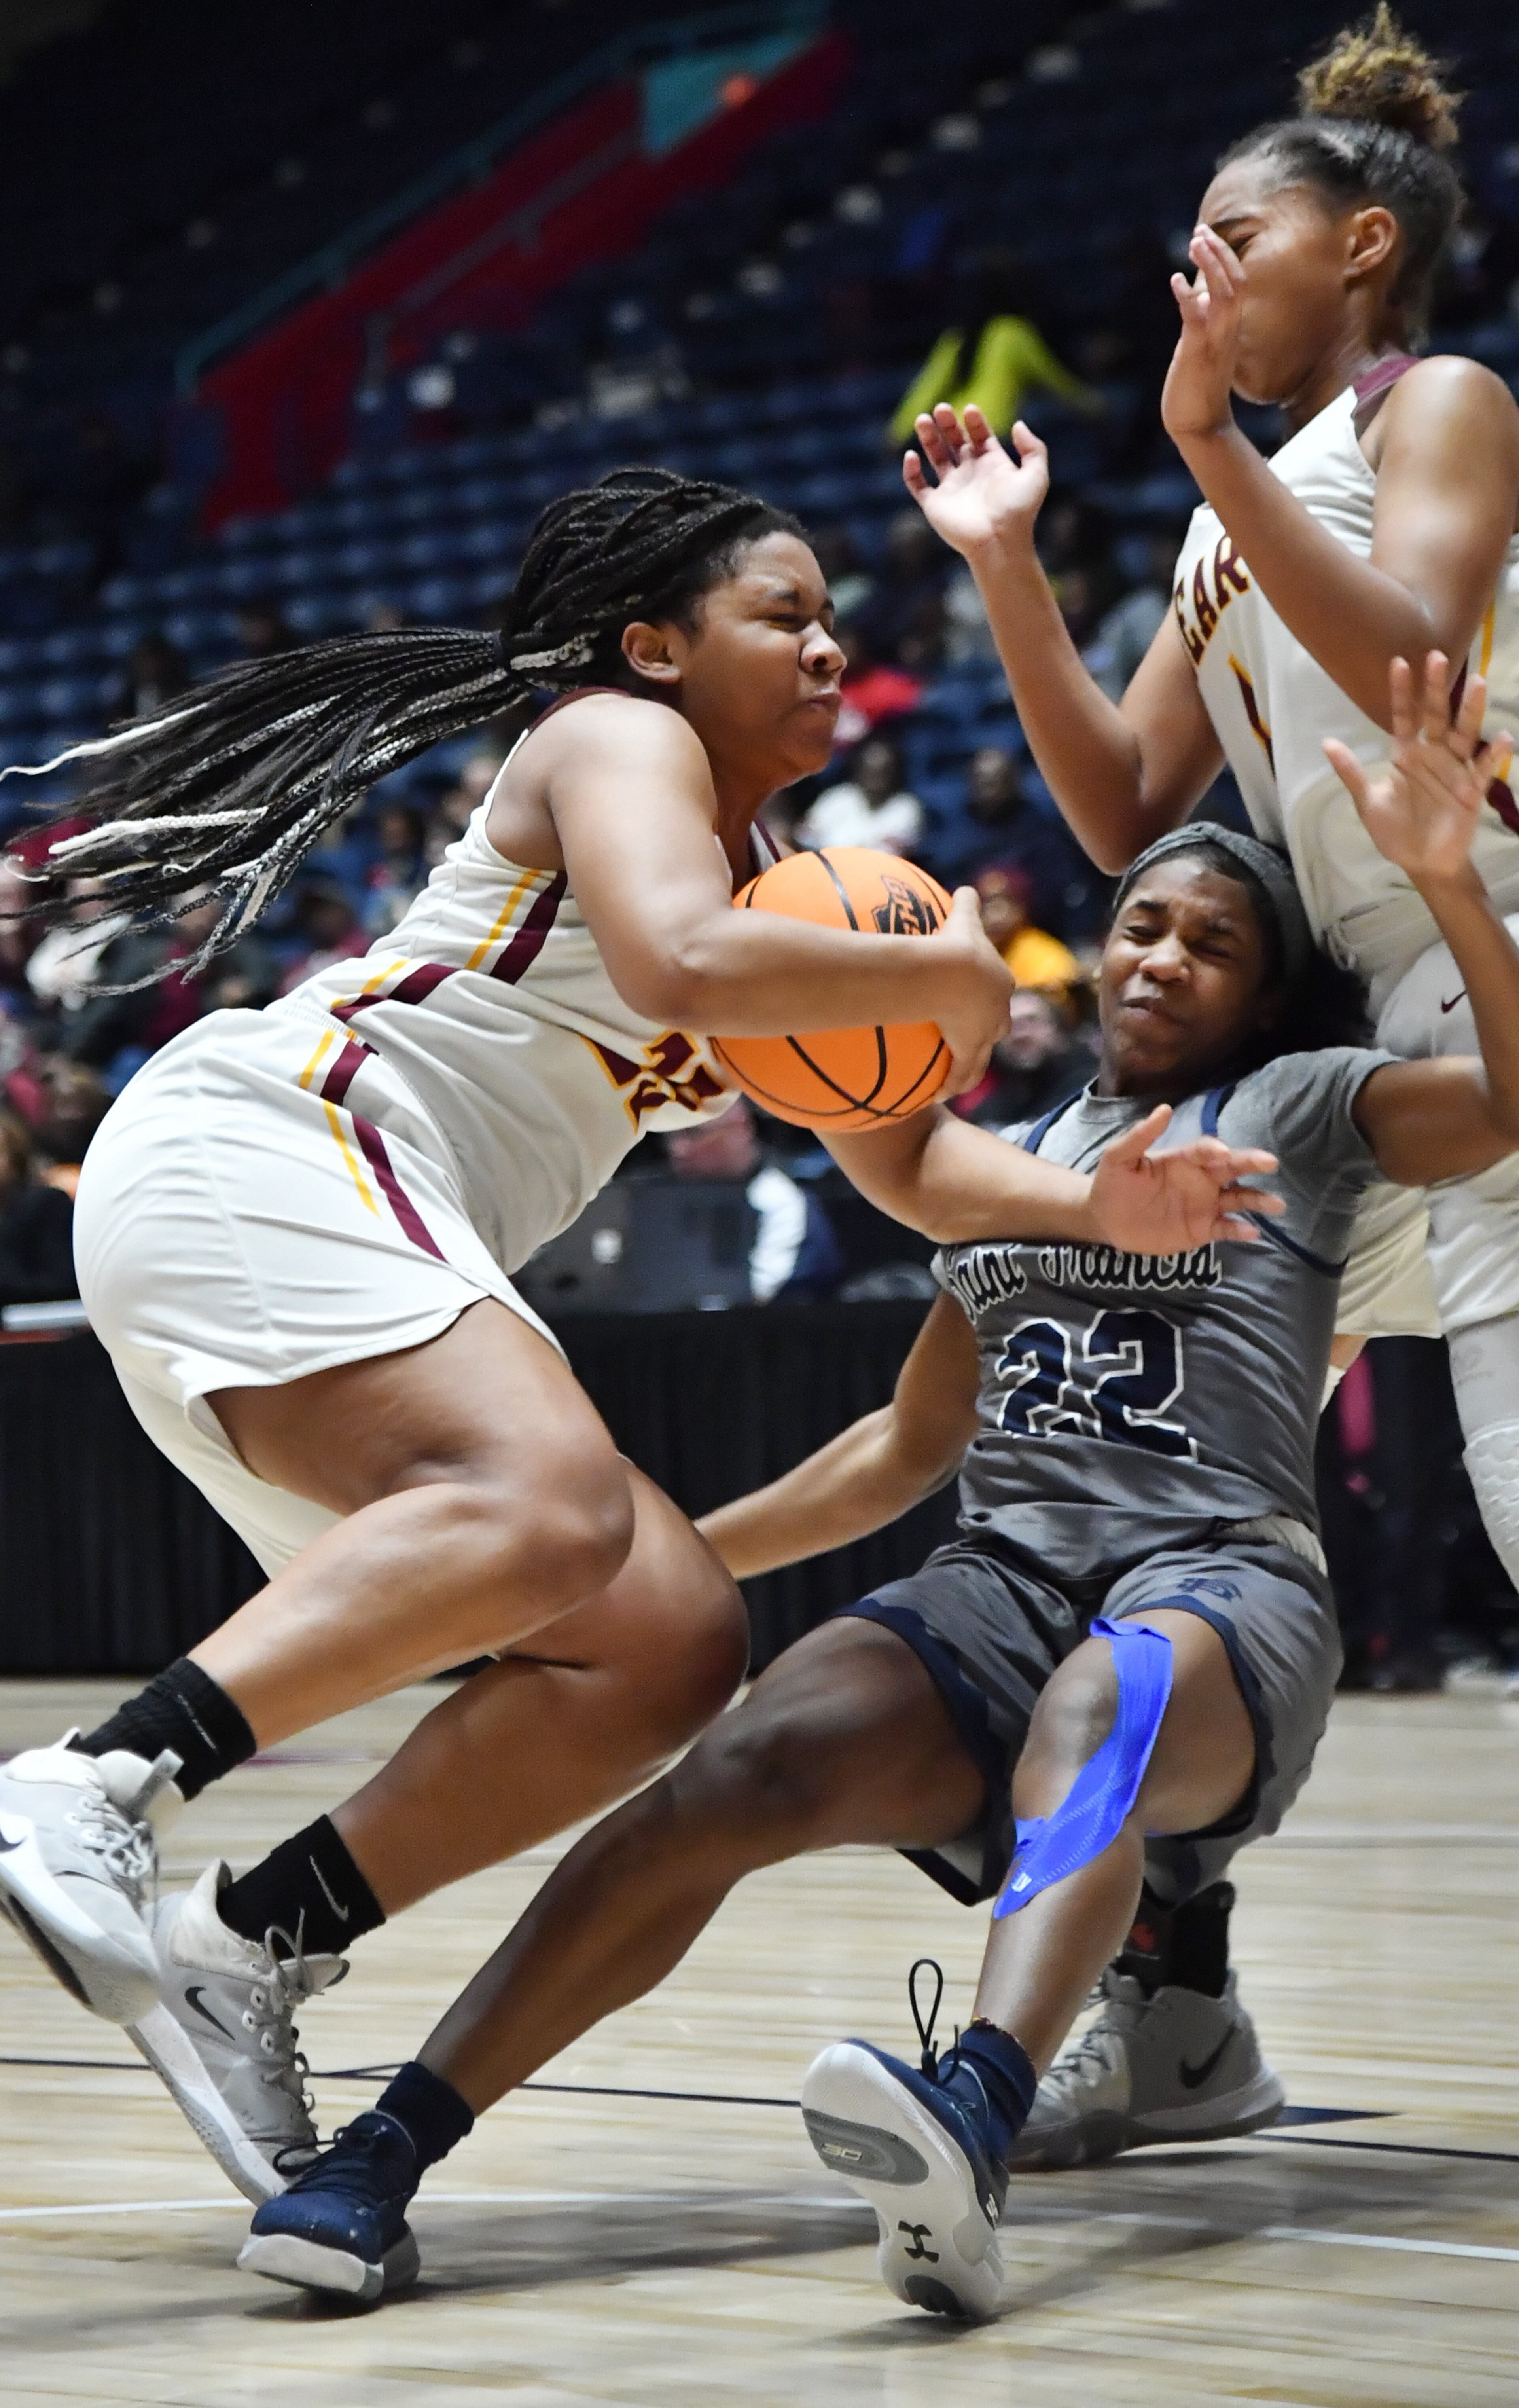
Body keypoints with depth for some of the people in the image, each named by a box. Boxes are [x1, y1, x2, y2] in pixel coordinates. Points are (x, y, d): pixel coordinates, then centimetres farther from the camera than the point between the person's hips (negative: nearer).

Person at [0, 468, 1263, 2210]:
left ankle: (248, 1949, -5)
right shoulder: (618, 737, 0)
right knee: (550, 1505, -34)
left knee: (673, 1644, 0)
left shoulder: (770, 881, 28)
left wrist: (1092, 1205, 8)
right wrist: (949, 971, -7)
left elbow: (905, 1162, 28)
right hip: (265, 1139, -10)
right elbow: (680, 961, -21)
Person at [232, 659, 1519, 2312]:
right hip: (1004, 1574, 4)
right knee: (754, 1765, -28)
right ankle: (383, 2150, -38)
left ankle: (974, 2119, -70)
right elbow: (911, 1444, 33)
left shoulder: (1299, 1105, 12)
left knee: (1110, 1696, -42)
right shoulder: (1010, 1161, 27)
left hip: (1224, 1584, -4)